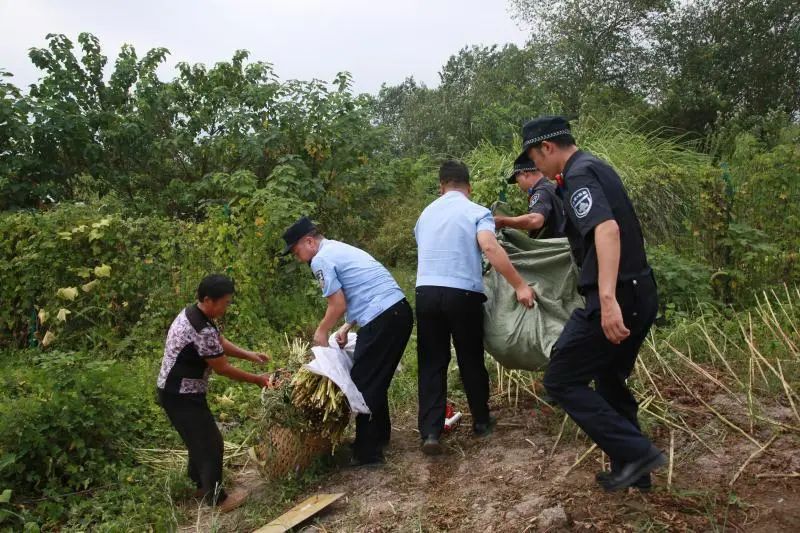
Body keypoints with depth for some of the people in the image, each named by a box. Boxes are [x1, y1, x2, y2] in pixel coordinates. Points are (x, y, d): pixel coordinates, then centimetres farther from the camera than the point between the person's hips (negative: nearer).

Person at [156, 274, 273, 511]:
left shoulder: (192, 313, 3)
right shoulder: (203, 331, -29)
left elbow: (220, 342, 14)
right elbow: (222, 368, -19)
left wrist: (251, 355, 6)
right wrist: (256, 379, -8)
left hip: (176, 390, 10)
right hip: (181, 395, -10)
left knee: (199, 438, 23)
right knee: (210, 442, 1)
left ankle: (201, 484, 39)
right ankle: (216, 498, 13)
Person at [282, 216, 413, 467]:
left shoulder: (321, 259, -5)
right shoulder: (341, 249, 24)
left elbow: (339, 305, -7)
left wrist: (322, 331, 9)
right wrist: (347, 327, 21)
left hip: (382, 320, -10)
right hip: (400, 310, 10)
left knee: (364, 383, -2)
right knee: (378, 380, 21)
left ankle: (367, 454, 4)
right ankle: (379, 435, 34)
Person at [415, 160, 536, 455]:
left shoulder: (426, 214, 18)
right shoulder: (477, 212, 0)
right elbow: (489, 247, -18)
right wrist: (520, 285, -20)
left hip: (426, 292, 4)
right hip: (463, 293, -3)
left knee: (431, 363, 7)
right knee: (471, 360, 12)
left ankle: (430, 432, 0)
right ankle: (481, 421, 27)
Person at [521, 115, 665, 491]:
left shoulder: (579, 175, -13)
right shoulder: (595, 168, 18)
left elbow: (607, 228, -30)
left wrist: (608, 298, -40)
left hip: (616, 299, -10)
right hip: (639, 294, 10)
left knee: (561, 380, -2)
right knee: (609, 380, 21)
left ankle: (636, 452, -2)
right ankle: (633, 471, 30)